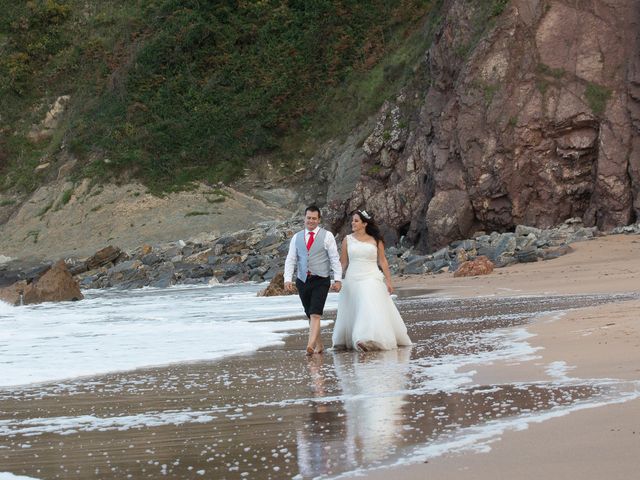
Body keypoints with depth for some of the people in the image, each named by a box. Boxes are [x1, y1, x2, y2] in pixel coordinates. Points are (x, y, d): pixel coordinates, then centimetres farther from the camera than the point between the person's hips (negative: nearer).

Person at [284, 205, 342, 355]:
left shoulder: (327, 236, 2)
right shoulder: (297, 237, 11)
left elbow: (335, 259, 0)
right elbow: (290, 260, 8)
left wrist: (337, 279, -8)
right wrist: (287, 279, -4)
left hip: (320, 281, -4)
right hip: (303, 281, 4)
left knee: (315, 314, -15)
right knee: (310, 315, 9)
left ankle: (310, 345, -25)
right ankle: (319, 345, 20)